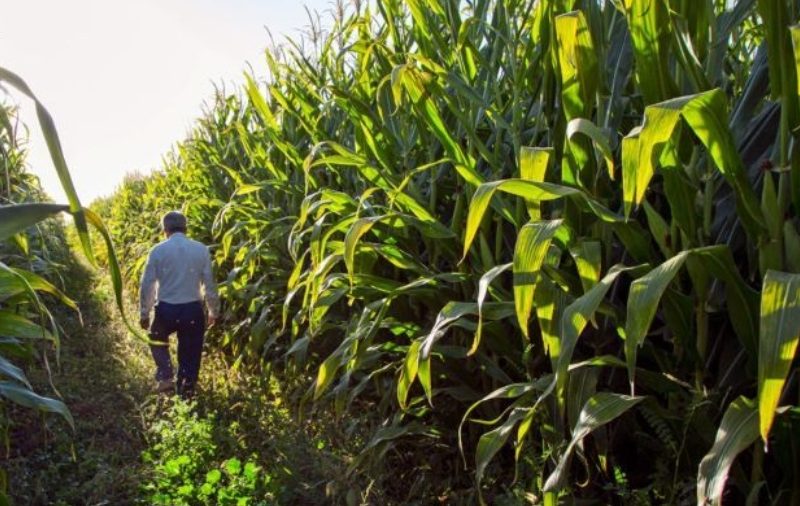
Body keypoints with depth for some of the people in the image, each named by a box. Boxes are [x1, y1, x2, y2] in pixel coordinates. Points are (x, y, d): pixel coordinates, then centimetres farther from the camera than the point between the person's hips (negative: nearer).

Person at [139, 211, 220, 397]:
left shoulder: (158, 250, -3)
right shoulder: (201, 249, -1)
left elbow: (146, 285, -1)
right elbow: (210, 284, 2)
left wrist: (144, 314, 10)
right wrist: (214, 311, 13)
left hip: (166, 309, 0)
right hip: (193, 310, 0)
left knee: (157, 340, 29)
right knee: (190, 354, 13)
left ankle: (165, 378, 15)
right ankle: (185, 392, 20)